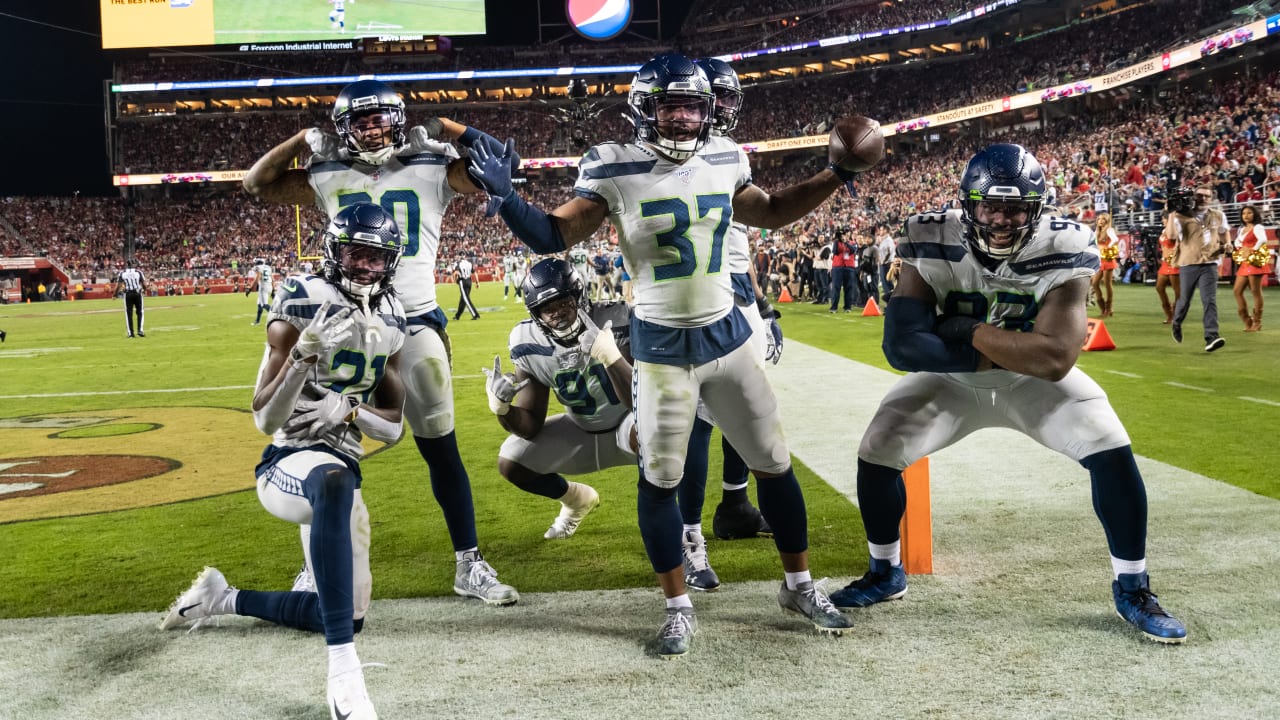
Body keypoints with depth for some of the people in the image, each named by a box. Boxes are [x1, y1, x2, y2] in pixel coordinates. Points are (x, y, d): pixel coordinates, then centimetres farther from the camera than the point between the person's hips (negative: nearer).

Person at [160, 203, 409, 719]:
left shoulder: (389, 323, 6)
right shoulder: (302, 306, -11)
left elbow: (394, 428, 8)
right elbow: (265, 420, -14)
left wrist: (349, 410, -13)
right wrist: (304, 353, -29)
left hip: (341, 469, 7)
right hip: (287, 462, -7)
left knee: (347, 615, 13)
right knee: (334, 483, -46)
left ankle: (223, 598, 35)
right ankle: (344, 670, -46)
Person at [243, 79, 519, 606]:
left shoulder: (431, 171, 2)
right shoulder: (329, 178, 8)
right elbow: (257, 185, 12)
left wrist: (448, 130, -3)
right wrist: (304, 140, 4)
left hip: (416, 327, -1)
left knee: (441, 448, 2)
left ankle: (470, 566, 11)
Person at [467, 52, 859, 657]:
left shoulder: (724, 159, 1)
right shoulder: (616, 170, -12)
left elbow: (770, 213, 19)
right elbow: (554, 235, -8)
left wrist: (836, 176, 13)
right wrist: (504, 197, -25)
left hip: (727, 333, 4)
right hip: (661, 345, -4)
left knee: (774, 464, 10)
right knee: (660, 478, 1)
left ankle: (799, 587, 29)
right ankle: (679, 610, 20)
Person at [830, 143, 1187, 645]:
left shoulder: (1062, 250, -26)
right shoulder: (934, 245, -24)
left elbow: (1054, 359, -34)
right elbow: (901, 345, -32)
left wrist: (970, 331, -31)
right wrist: (1004, 351, -31)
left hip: (1033, 381, -1)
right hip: (952, 380, 1)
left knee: (1112, 453, -17)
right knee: (876, 453, -10)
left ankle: (1131, 589, 7)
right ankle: (885, 574, 17)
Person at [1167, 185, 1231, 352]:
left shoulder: (1218, 216, 8)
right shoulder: (1182, 216, -5)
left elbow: (1223, 232, 27)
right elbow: (1171, 235, -22)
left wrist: (1226, 245, 8)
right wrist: (1172, 213, -23)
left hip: (1210, 264, 2)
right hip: (1188, 264, -1)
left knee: (1209, 300, -11)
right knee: (1185, 299, 10)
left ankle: (1211, 337, -17)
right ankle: (1177, 324, 40)